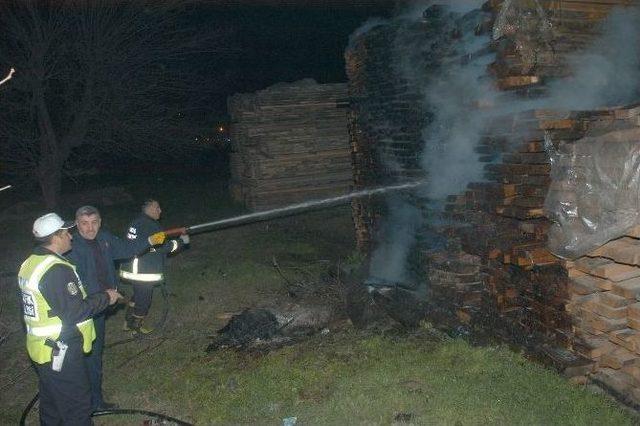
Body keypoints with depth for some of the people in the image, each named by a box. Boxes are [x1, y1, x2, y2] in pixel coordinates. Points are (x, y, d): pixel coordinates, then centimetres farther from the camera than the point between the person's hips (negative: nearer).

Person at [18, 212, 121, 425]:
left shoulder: (30, 263, 5)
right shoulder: (57, 270, -24)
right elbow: (74, 312, -24)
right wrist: (105, 297, -12)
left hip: (41, 348, 9)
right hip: (61, 352, -9)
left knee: (51, 404, 23)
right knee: (76, 407, 4)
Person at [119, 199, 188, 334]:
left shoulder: (138, 222, 12)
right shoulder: (149, 225, -20)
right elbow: (163, 247, -20)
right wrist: (181, 241, -11)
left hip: (133, 268, 10)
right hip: (143, 272, -10)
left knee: (138, 296, 25)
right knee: (144, 299, 6)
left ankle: (128, 322, 37)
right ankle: (137, 328, 21)